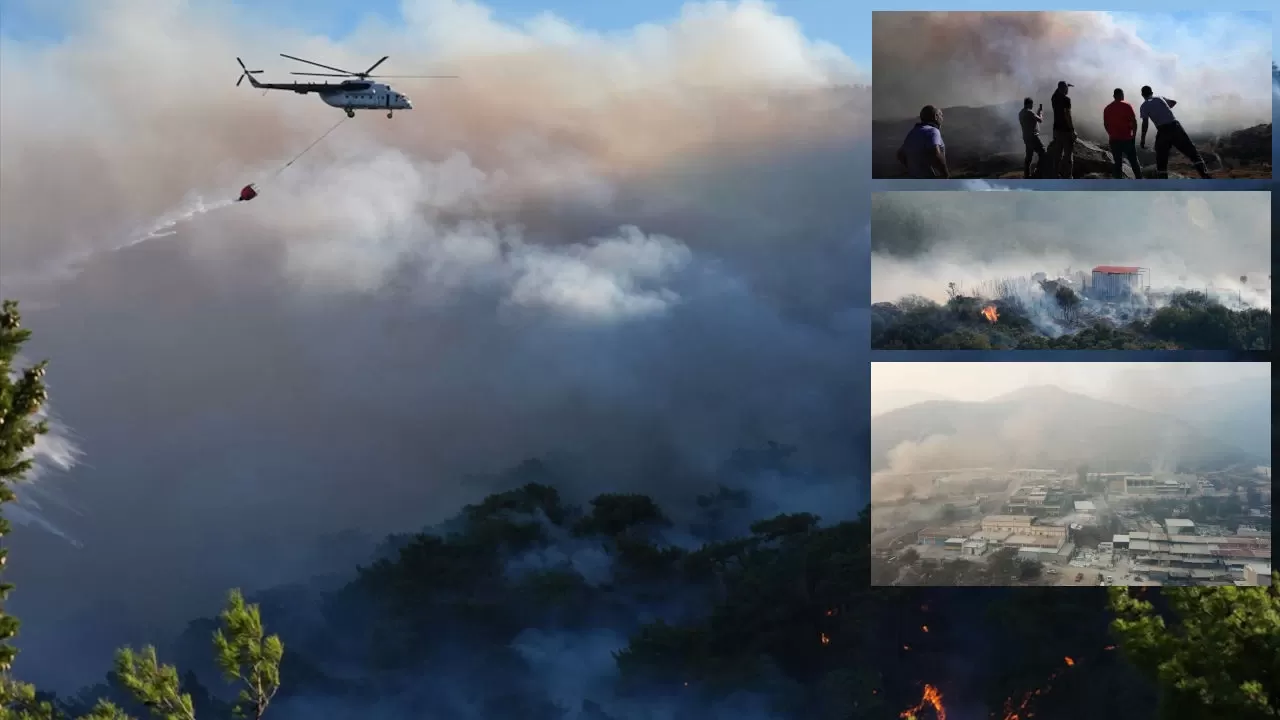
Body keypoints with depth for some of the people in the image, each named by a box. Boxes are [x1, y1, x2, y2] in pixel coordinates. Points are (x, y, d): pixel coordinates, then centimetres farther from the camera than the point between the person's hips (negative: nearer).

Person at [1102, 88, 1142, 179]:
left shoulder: (1107, 109, 5)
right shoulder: (1127, 106, -5)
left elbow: (1105, 125, 9)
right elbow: (1134, 122, -8)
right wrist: (1134, 134, 4)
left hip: (1114, 140, 3)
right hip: (1127, 138, -3)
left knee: (1118, 163, 8)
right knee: (1134, 162, 7)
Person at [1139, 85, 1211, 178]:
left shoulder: (1144, 106, 8)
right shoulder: (1159, 98, 21)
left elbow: (1145, 123, -5)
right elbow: (1174, 102, 40)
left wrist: (1143, 140, -1)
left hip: (1163, 130, -3)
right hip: (1175, 126, 3)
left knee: (1161, 160, 8)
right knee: (1192, 152, 6)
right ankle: (1205, 176, -4)